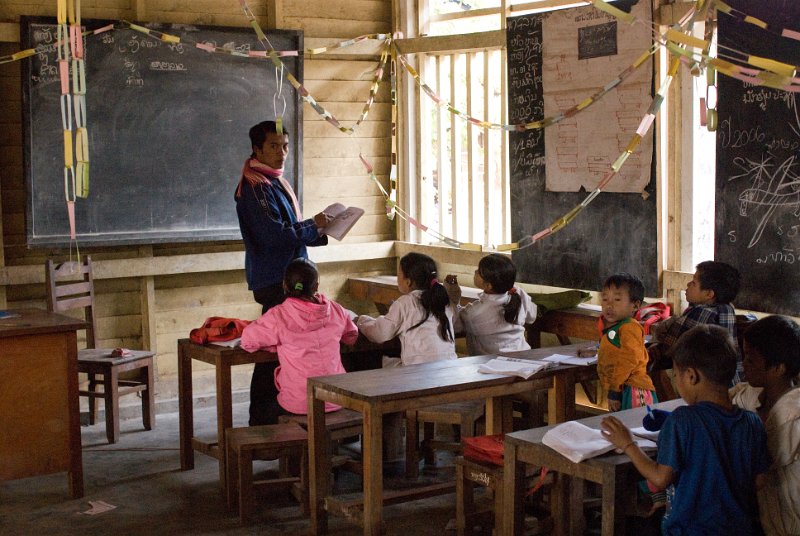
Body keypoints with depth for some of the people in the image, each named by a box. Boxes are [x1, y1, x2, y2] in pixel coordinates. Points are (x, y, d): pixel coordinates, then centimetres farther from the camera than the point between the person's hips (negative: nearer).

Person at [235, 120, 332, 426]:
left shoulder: (277, 183, 19)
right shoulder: (255, 187, -12)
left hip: (287, 276, 9)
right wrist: (313, 226, -10)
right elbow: (273, 234, -20)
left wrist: (318, 230, 8)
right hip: (273, 279, -9)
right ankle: (261, 419, -1)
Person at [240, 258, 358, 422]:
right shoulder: (335, 310, -3)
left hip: (299, 406, -4)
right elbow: (352, 336, 14)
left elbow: (248, 341, -3)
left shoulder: (278, 316, -14)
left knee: (271, 409, 30)